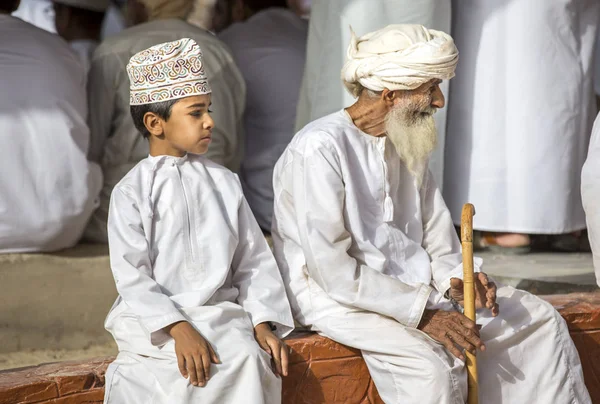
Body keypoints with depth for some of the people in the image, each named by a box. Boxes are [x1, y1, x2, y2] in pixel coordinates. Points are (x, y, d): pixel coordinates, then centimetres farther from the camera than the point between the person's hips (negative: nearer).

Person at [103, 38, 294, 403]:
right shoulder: (132, 191, 0)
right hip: (154, 317, -3)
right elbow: (132, 276, -9)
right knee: (186, 372, -33)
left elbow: (254, 260, 11)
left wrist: (263, 322, -4)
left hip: (220, 311, 4)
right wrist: (179, 329, -21)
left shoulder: (224, 182, 12)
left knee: (248, 357, -27)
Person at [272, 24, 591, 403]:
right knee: (431, 364, -34)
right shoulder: (319, 148, -17)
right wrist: (423, 315, -23)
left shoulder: (408, 147, 10)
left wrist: (458, 279, -9)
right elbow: (332, 269, -22)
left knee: (539, 318, 1)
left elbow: (437, 241, 14)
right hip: (337, 299, -8)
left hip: (412, 287, 8)